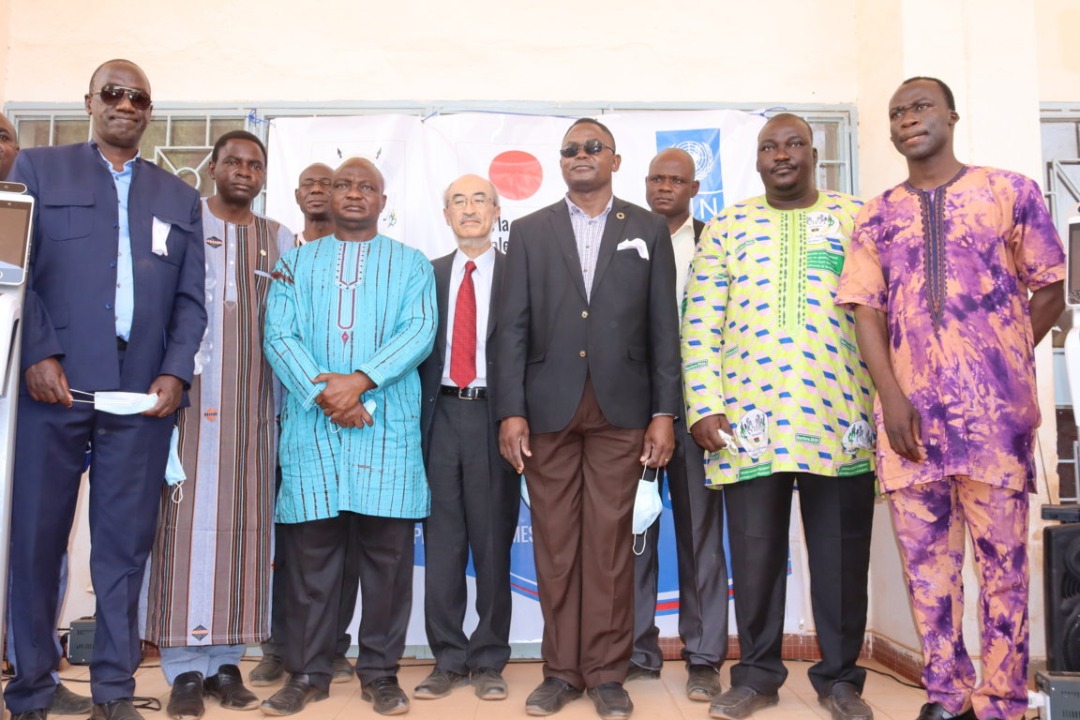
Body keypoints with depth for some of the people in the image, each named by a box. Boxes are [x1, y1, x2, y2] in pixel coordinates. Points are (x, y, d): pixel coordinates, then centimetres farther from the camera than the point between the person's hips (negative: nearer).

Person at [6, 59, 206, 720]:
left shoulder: (181, 198, 17)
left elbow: (191, 299, 11)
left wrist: (176, 372, -4)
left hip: (143, 392, 2)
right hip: (54, 384, -1)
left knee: (126, 544, 4)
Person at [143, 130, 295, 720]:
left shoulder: (280, 239, 15)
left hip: (253, 404, 3)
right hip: (190, 397, -3)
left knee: (244, 522, 2)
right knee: (187, 519, -3)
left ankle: (226, 660, 11)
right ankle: (184, 667, 4)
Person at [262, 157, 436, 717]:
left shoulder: (411, 264, 12)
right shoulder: (296, 263, 16)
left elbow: (419, 331, -3)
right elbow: (279, 336, 4)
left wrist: (360, 381, -16)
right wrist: (325, 394, -11)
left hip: (389, 425, -1)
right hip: (312, 425, 1)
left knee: (387, 550, 1)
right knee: (309, 552, 3)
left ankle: (379, 671, 14)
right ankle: (307, 672, 16)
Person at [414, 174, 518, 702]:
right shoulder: (428, 273, 12)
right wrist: (416, 416, -3)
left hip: (493, 415, -2)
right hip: (441, 414, 2)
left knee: (493, 542, 5)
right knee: (442, 543, 6)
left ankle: (489, 660, 17)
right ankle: (448, 658, 17)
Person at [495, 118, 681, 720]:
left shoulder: (649, 230, 10)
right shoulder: (530, 231, 10)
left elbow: (664, 326, 5)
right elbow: (514, 327, 4)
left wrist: (664, 412, -2)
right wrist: (511, 411, -4)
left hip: (621, 409, 0)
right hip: (549, 408, 1)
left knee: (611, 541, 2)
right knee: (555, 542, 5)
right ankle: (562, 670, 17)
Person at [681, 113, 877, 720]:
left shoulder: (858, 218, 9)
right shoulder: (726, 228, 10)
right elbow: (701, 324, 4)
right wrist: (703, 406, -4)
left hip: (841, 419, 0)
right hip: (749, 422, 0)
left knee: (841, 554, 8)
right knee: (755, 553, 7)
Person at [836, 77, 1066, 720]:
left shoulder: (1011, 192, 4)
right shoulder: (877, 217, 10)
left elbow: (1051, 292, 8)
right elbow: (867, 311, 4)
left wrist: (1000, 362, 5)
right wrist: (893, 399, -7)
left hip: (995, 411, -2)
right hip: (910, 415, 2)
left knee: (1002, 561, 4)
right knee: (925, 561, 7)